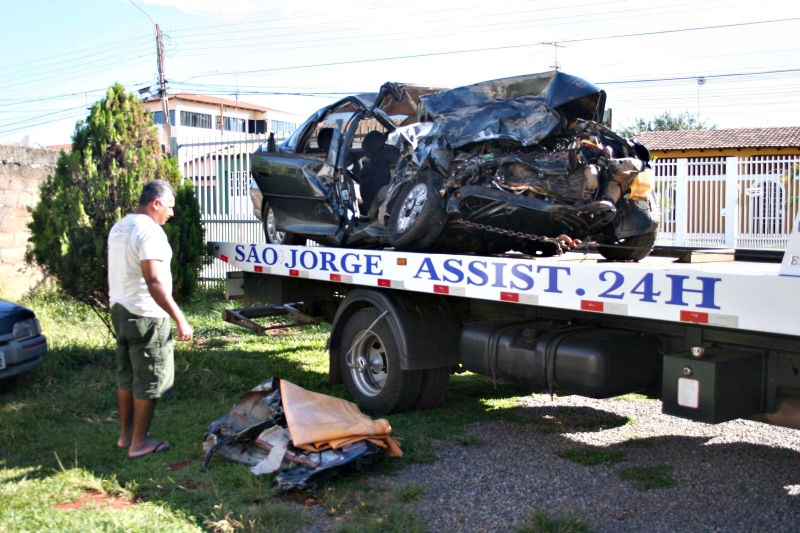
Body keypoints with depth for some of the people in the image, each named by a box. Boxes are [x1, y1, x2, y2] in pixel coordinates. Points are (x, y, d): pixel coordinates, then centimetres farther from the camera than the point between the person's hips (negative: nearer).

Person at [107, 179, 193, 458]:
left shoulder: (118, 228, 12)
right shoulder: (149, 230, -18)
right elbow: (154, 282, -26)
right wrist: (180, 319, -25)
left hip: (120, 310, 10)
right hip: (146, 317, -10)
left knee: (126, 377, 18)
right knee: (149, 382, 2)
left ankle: (126, 434, 29)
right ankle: (139, 443, 10)